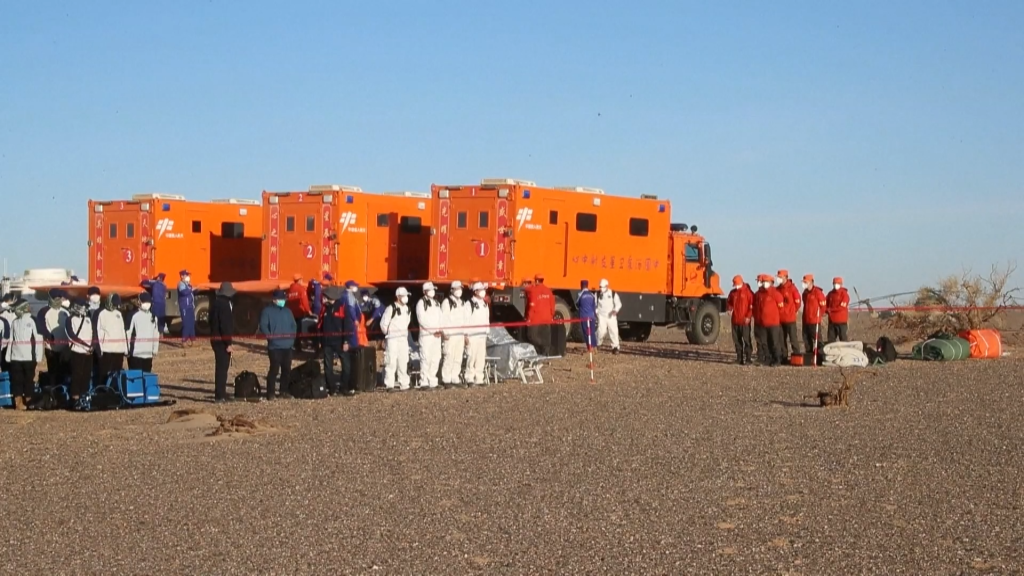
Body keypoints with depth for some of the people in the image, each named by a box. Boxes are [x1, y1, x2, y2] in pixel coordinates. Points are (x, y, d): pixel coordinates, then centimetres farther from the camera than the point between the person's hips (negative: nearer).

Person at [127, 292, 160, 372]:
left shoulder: (153, 317, 9)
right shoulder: (134, 316, -4)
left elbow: (156, 334, 14)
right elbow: (128, 333, -4)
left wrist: (155, 349, 10)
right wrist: (127, 349, -5)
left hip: (148, 353, 4)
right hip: (135, 353, -4)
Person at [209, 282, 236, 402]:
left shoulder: (216, 303, 13)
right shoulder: (224, 304, -17)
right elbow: (225, 325, -21)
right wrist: (228, 343, -19)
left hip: (215, 339, 10)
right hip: (222, 340, -10)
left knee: (221, 367, 17)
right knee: (222, 367, -6)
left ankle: (221, 394, 24)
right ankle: (220, 395, -6)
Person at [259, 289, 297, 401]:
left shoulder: (287, 312, 15)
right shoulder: (267, 311, -2)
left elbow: (293, 325, 18)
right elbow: (263, 326, -8)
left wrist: (292, 336, 4)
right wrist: (270, 336, -15)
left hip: (287, 346, 6)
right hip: (274, 346, -6)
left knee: (287, 369, 9)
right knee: (274, 369, -9)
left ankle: (284, 390, 20)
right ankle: (270, 392, -2)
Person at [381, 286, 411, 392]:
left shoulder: (406, 309, 12)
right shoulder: (391, 309, -10)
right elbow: (383, 324, -6)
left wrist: (405, 333, 14)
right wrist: (388, 333, 4)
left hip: (403, 338, 7)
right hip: (392, 339, -7)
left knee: (403, 362, 7)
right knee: (391, 362, -8)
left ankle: (404, 384, 13)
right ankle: (389, 385, -5)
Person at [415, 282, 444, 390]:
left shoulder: (437, 304, 20)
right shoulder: (421, 303, -3)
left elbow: (440, 318, 17)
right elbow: (422, 320, -10)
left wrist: (441, 330, -1)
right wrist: (434, 331, -12)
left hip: (437, 335, 7)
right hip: (426, 335, -7)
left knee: (436, 359, 6)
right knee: (426, 358, -10)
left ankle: (432, 381, 12)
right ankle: (424, 382, -8)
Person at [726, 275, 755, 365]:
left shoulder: (748, 291, -7)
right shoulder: (732, 292, 12)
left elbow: (752, 305, -9)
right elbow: (729, 302, 24)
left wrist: (748, 316, -15)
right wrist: (729, 308, 1)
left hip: (744, 321, -6)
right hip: (735, 320, 6)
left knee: (746, 339, -5)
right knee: (736, 339, 9)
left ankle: (748, 358, -2)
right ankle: (739, 358, 16)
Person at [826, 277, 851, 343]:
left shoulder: (844, 293, -6)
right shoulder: (830, 293, 11)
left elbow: (842, 307, -14)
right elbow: (825, 304, 13)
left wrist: (831, 310, -10)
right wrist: (828, 310, -7)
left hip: (841, 320, -6)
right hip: (831, 320, 6)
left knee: (843, 338, -4)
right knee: (831, 338, 8)